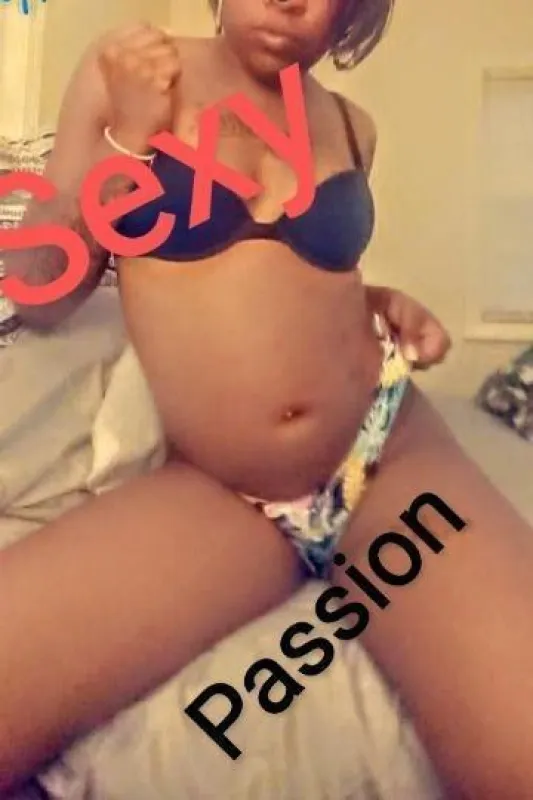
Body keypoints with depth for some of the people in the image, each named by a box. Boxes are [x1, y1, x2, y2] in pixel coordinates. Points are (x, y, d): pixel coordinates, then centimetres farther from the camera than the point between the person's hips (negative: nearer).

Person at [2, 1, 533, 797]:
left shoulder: (351, 126, 11)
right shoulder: (130, 69, 4)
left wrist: (379, 301, 7)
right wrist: (128, 139, -8)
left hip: (392, 452, 2)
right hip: (214, 494, -1)